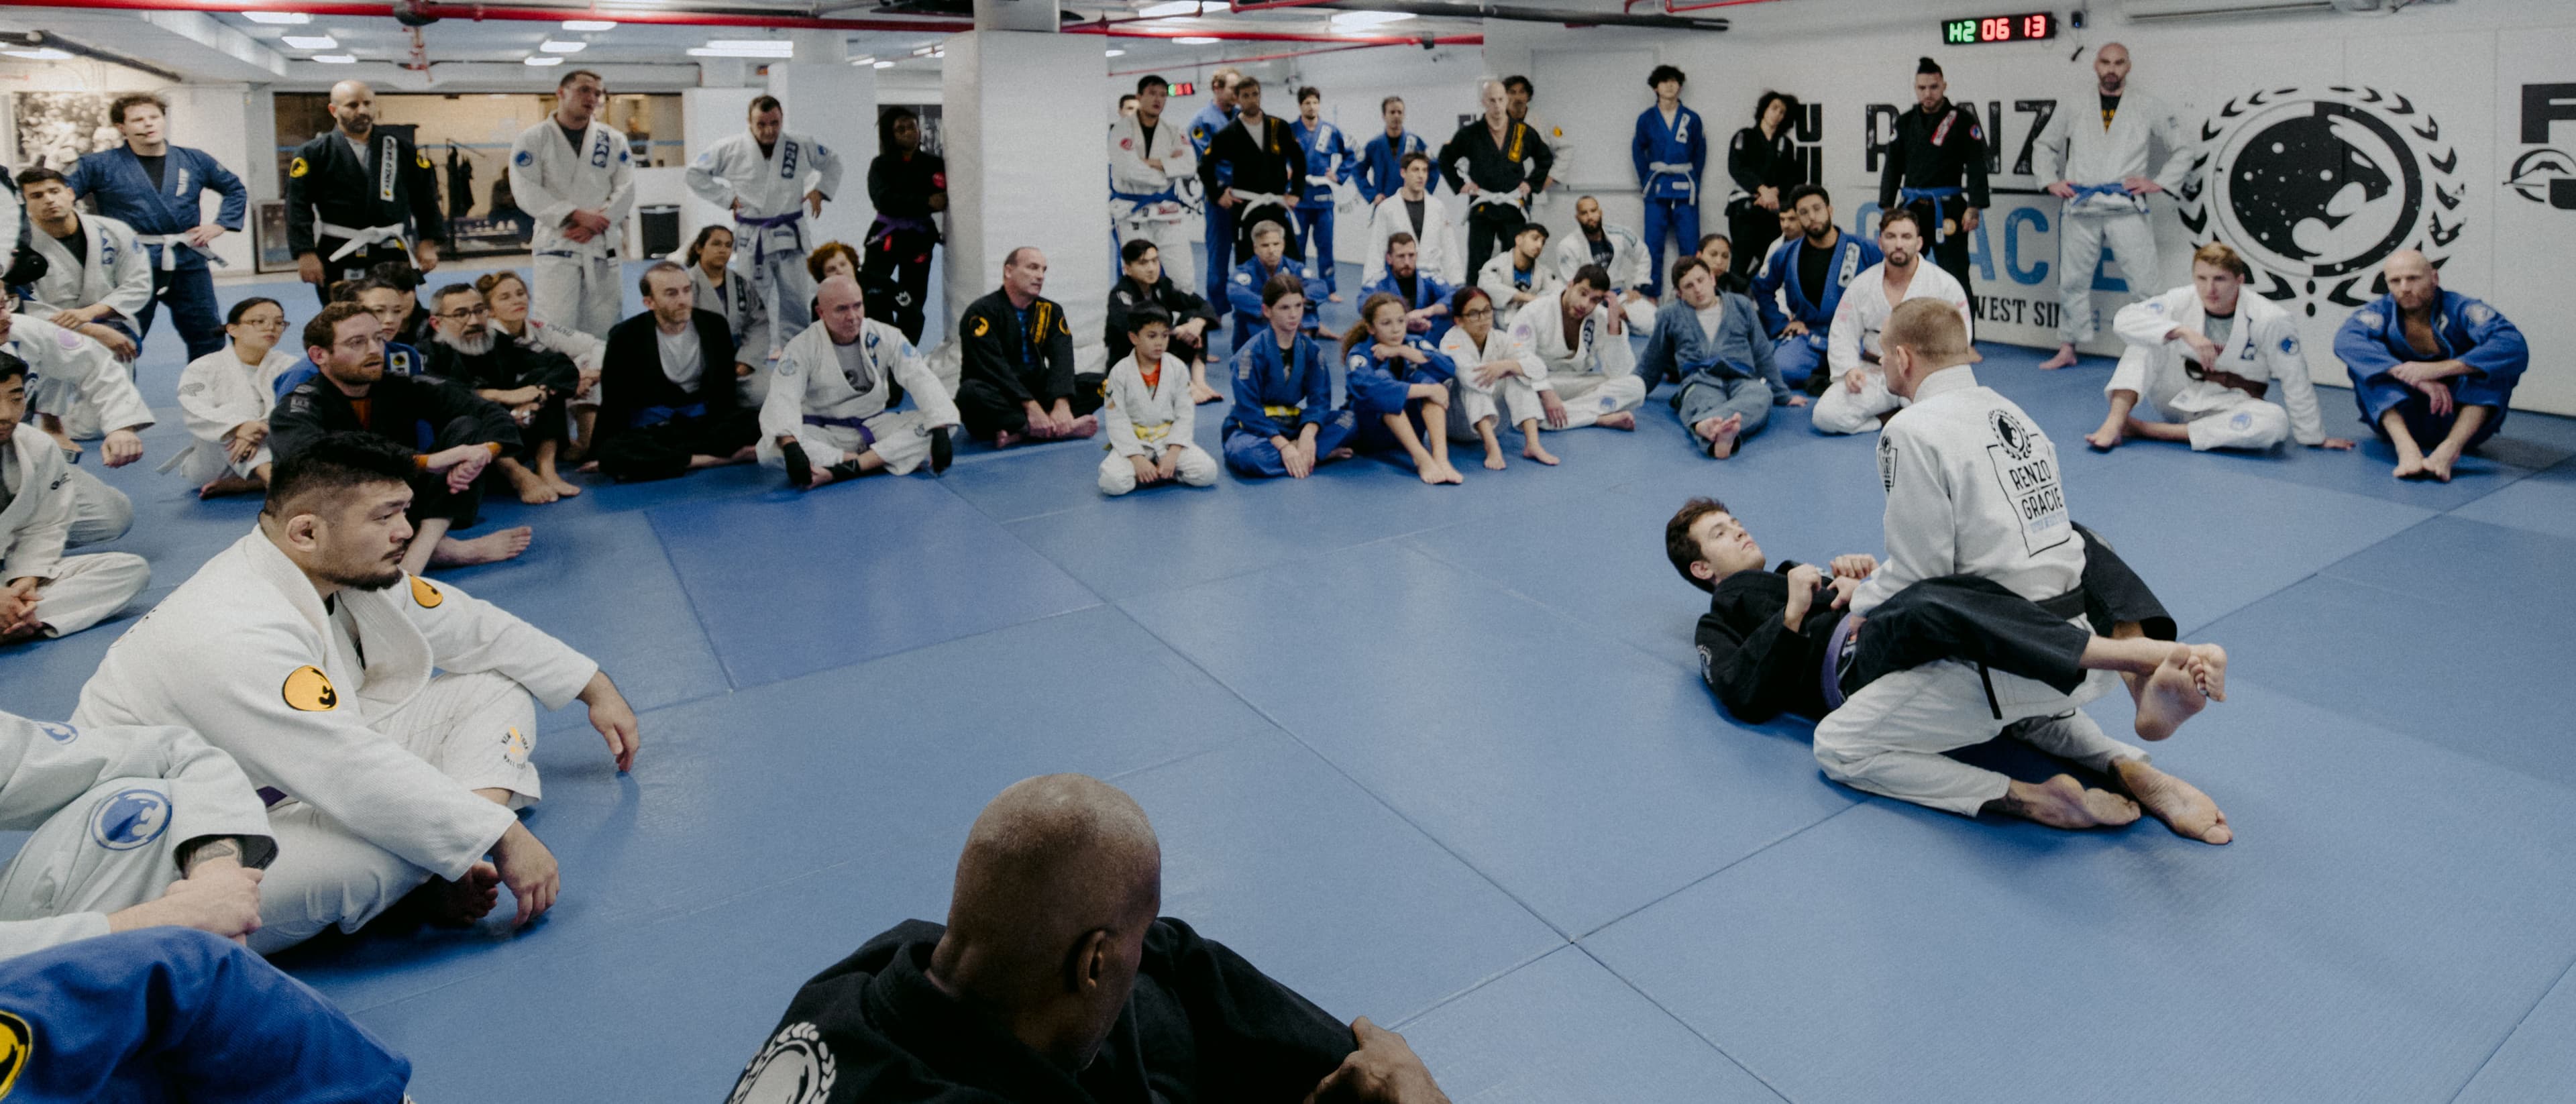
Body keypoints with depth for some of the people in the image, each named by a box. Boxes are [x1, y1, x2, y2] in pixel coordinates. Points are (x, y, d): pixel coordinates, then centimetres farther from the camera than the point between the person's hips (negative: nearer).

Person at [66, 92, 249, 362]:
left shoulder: (195, 161, 7)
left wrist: (220, 225, 7)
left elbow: (237, 190, 19)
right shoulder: (99, 165, 0)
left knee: (208, 339, 10)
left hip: (188, 262, 2)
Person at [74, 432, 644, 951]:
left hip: (308, 784, 10)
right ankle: (444, 879, -5)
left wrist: (595, 687, 11)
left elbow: (469, 625, 9)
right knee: (379, 850, -41)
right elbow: (355, 774, -35)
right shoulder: (231, 636, -32)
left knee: (497, 689, 2)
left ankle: (452, 866, -19)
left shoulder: (351, 567, -3)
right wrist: (502, 838, -31)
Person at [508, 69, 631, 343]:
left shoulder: (613, 140, 8)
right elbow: (527, 192, -8)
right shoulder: (532, 139, 0)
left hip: (602, 245, 3)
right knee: (555, 330, -10)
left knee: (602, 327, 9)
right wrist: (576, 215, -19)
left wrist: (594, 225, -12)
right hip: (557, 246, -3)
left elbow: (626, 189, 1)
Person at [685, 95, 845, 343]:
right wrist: (728, 198, -5)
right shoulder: (730, 149, -7)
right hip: (751, 238, -1)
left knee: (797, 304, 8)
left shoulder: (802, 146, -3)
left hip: (790, 236, 1)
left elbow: (832, 162, 15)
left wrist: (820, 190, 3)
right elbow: (696, 174, 1)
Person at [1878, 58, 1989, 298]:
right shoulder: (1906, 122, 10)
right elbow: (1892, 165, 12)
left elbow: (1977, 166, -6)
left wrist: (1973, 208, -14)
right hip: (1912, 208, 4)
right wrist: (1887, 207, 5)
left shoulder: (1962, 120, -2)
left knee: (1955, 276, -3)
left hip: (1948, 210, -4)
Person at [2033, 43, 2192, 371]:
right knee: (2072, 280, 8)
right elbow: (2045, 145, 19)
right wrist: (2050, 181, 6)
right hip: (2080, 208, 2)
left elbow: (2182, 147, 11)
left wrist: (2160, 183, -1)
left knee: (2146, 281, -6)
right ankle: (2067, 349, 21)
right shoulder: (2074, 107, 9)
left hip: (2126, 208, -2)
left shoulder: (2148, 107, 6)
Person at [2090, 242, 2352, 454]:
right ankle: (2115, 422, -35)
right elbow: (2125, 319, -27)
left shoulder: (2272, 321, -17)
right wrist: (2183, 332, -39)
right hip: (2179, 397, 1)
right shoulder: (2183, 301, -13)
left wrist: (2314, 438, -3)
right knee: (2147, 343, -20)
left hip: (2228, 407, -1)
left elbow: (2295, 383, -10)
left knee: (2276, 421, -35)